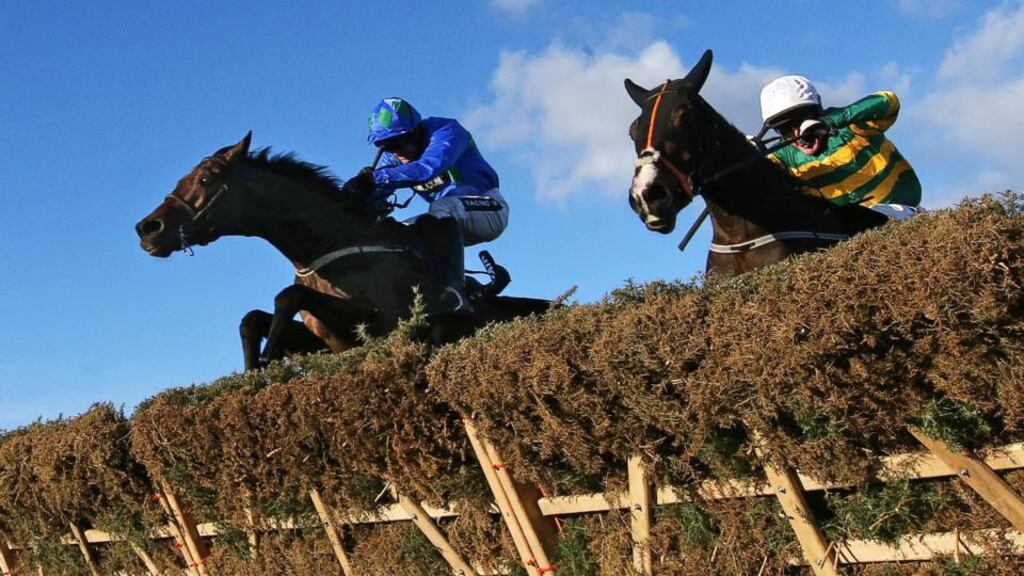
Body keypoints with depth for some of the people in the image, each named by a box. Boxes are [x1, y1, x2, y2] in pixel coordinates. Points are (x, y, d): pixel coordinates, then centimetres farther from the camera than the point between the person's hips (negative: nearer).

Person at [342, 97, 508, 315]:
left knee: (442, 209, -37)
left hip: (489, 208, -8)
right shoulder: (394, 156, 5)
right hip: (449, 220, 8)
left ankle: (453, 293, -51)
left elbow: (428, 168, -37)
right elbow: (372, 196, -4)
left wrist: (376, 178, -44)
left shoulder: (446, 130, -17)